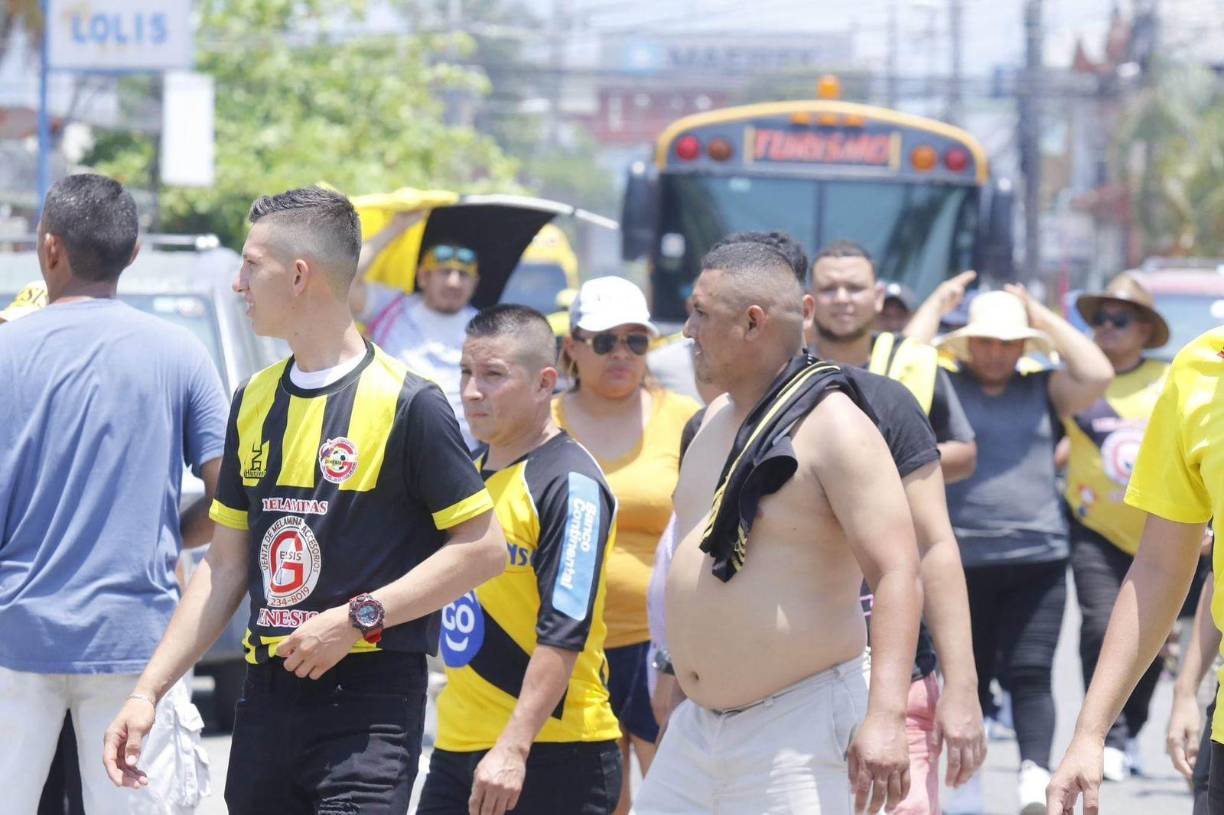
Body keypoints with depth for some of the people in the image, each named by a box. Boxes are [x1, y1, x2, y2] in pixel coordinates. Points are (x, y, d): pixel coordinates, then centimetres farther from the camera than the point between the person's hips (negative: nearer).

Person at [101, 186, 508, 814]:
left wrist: (358, 618, -15)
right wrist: (148, 691, 11)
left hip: (369, 706, -7)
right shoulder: (255, 402, 14)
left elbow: (483, 547, -9)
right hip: (267, 703, 7)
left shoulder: (407, 402, -8)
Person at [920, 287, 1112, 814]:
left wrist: (1046, 319, 3)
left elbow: (1098, 376, -2)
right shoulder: (943, 386, 7)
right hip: (962, 559, 0)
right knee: (967, 678, 7)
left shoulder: (1043, 388, 11)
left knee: (1029, 674, -10)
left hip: (1038, 557, 0)